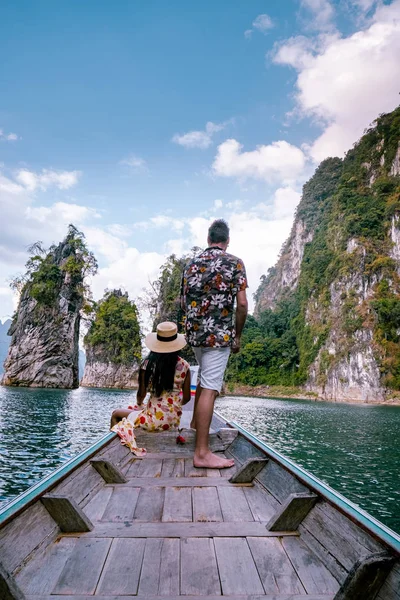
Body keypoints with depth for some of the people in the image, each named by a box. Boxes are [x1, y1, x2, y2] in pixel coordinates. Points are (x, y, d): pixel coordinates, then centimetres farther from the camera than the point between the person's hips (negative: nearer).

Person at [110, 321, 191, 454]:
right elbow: (186, 398, 2)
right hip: (174, 421, 4)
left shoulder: (148, 364, -11)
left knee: (116, 414, 21)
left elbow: (141, 394, -3)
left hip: (154, 420, -4)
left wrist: (139, 403, 19)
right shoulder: (184, 366, -4)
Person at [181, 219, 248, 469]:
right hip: (219, 334, -6)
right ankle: (202, 453, -1)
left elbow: (184, 302, 13)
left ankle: (196, 422, 41)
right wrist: (237, 336, -1)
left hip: (194, 333, 6)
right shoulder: (234, 263, -5)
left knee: (206, 378, 27)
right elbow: (242, 304, -11)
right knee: (209, 388, -6)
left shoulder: (192, 264, 10)